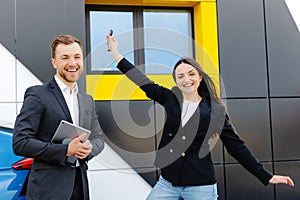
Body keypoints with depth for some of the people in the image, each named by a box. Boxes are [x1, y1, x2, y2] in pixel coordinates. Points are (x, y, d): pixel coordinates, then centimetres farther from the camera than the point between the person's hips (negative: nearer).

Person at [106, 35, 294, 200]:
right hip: (167, 182, 3)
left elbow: (237, 147, 0)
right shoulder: (171, 99, 4)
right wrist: (116, 54, 10)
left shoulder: (216, 111, -4)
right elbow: (144, 82, 9)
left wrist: (266, 177, -2)